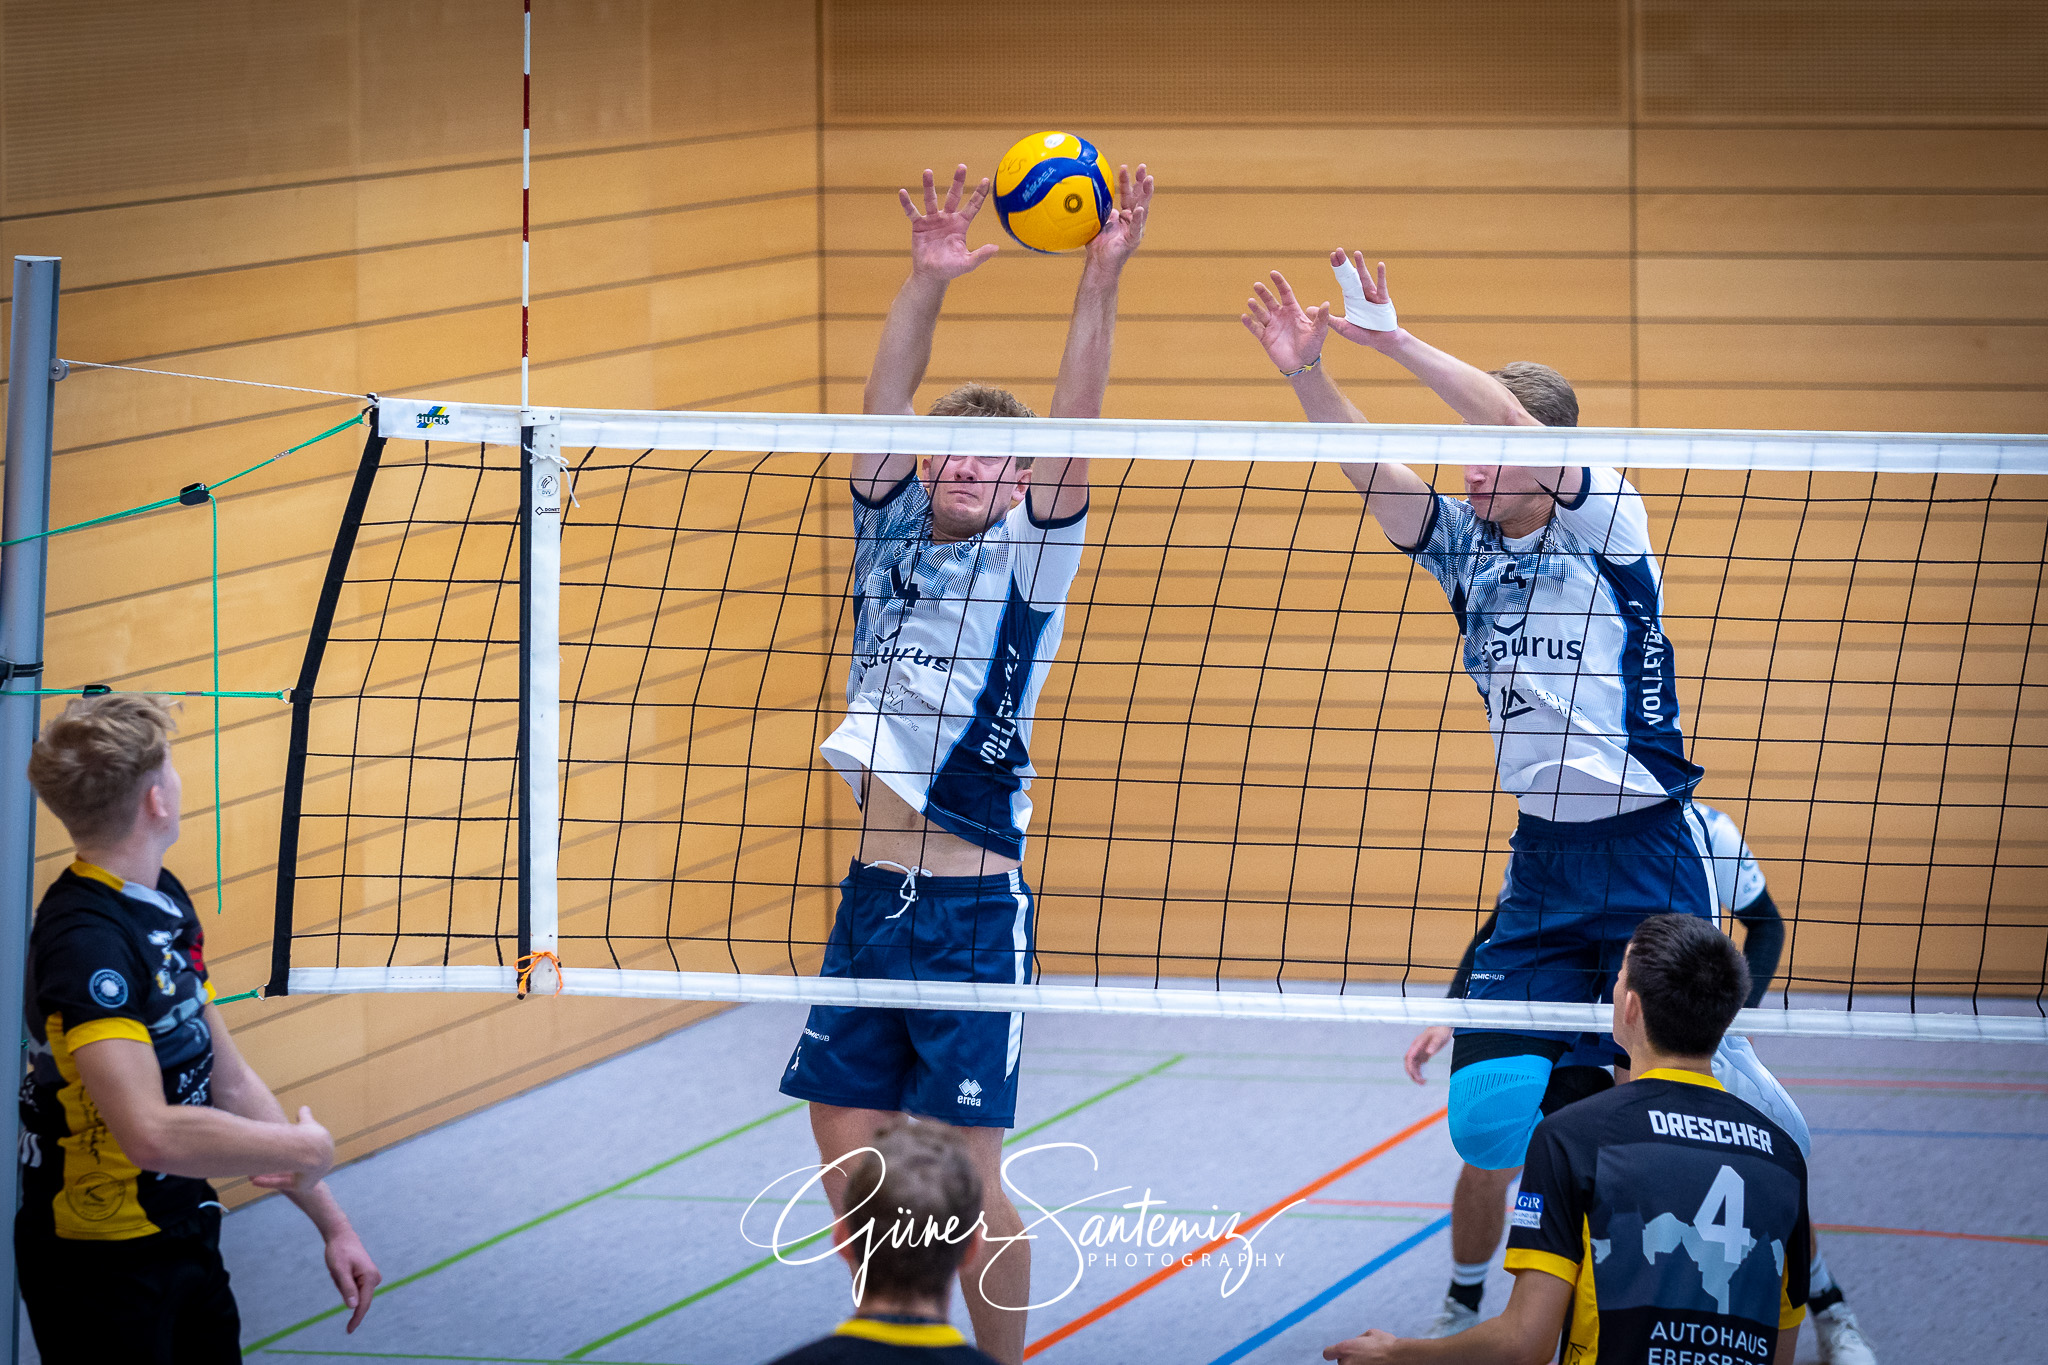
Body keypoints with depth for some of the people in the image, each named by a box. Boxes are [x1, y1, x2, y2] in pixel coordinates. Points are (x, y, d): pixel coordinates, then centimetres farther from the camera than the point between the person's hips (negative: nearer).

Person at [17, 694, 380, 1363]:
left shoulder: (165, 900, 5)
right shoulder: (86, 940, -25)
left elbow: (228, 1082, 11)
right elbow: (152, 1133, -35)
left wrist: (330, 1220, 9)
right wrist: (310, 1147, -20)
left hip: (185, 1237, 9)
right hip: (101, 1264, -9)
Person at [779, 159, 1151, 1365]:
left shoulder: (1028, 559, 1)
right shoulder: (891, 538, 10)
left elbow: (1071, 434, -12)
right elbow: (884, 410, -3)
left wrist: (1100, 284, -24)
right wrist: (928, 283, -17)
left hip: (973, 911, -4)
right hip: (871, 901, 4)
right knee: (848, 1158, 6)